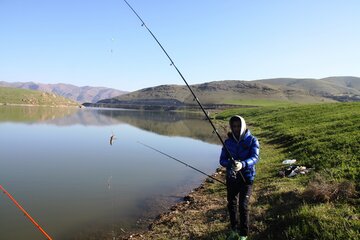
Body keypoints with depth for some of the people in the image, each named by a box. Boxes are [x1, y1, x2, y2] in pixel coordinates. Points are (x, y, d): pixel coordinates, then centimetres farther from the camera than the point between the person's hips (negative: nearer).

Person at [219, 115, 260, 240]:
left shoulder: (252, 140, -8)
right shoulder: (228, 142, 0)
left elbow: (255, 158, -21)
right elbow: (222, 160, -3)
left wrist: (242, 164, -41)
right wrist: (230, 164, -26)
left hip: (246, 177, -3)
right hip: (231, 178, 3)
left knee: (243, 206, -5)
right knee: (231, 205, 13)